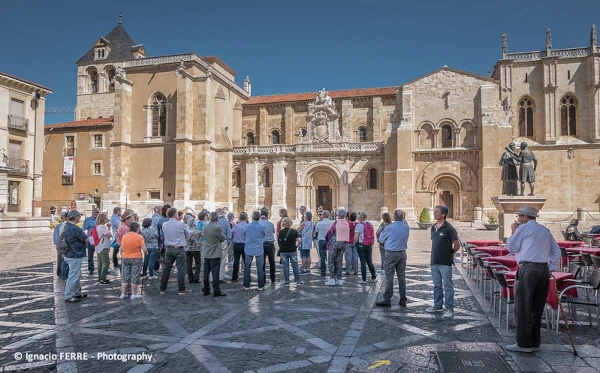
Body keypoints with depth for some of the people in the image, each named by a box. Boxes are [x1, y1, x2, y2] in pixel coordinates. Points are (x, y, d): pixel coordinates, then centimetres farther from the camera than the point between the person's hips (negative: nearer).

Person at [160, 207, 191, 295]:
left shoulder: (164, 225, 1)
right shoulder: (181, 224, -12)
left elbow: (164, 235, 14)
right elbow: (188, 234, 2)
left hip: (168, 249, 5)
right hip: (179, 249, -5)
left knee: (166, 268, 13)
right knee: (181, 269, 1)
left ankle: (162, 289, 20)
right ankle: (182, 289, 4)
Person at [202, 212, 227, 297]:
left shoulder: (205, 227, 4)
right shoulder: (217, 227, -17)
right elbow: (223, 238, -8)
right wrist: (224, 238, 14)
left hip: (206, 253, 7)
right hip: (215, 254, -6)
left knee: (206, 272, 12)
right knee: (215, 272, -2)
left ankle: (206, 290, 20)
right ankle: (216, 291, 1)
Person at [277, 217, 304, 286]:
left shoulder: (281, 232, -7)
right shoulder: (294, 231, -6)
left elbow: (279, 242, -9)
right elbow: (299, 240, -12)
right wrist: (296, 246, 2)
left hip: (283, 251, 0)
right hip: (292, 251, 0)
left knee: (285, 267, 8)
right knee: (295, 266, 10)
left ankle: (286, 281, 11)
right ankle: (298, 281, 14)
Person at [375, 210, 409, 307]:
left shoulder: (389, 228, -15)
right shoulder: (406, 227, -2)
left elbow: (381, 239, -1)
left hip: (391, 254, -5)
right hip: (402, 253, 5)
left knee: (389, 277, -1)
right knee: (402, 276, 10)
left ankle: (387, 300, 1)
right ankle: (403, 300, 15)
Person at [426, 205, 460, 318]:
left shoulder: (449, 228, -12)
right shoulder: (433, 227, 10)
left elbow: (457, 245, -10)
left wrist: (450, 253, 3)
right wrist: (434, 255, 14)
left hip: (445, 263, -7)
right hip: (434, 262, 7)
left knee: (447, 286, 0)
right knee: (437, 285, 16)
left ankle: (449, 309, 7)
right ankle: (437, 306, 26)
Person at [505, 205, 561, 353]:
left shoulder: (524, 228, -4)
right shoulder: (545, 230, 18)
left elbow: (511, 247, -2)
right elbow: (556, 251, 16)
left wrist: (513, 232, 11)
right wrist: (552, 268, 16)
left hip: (528, 270, -8)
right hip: (544, 270, 8)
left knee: (523, 308, -2)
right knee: (537, 309, 13)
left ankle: (524, 344, 0)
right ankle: (535, 343, 20)